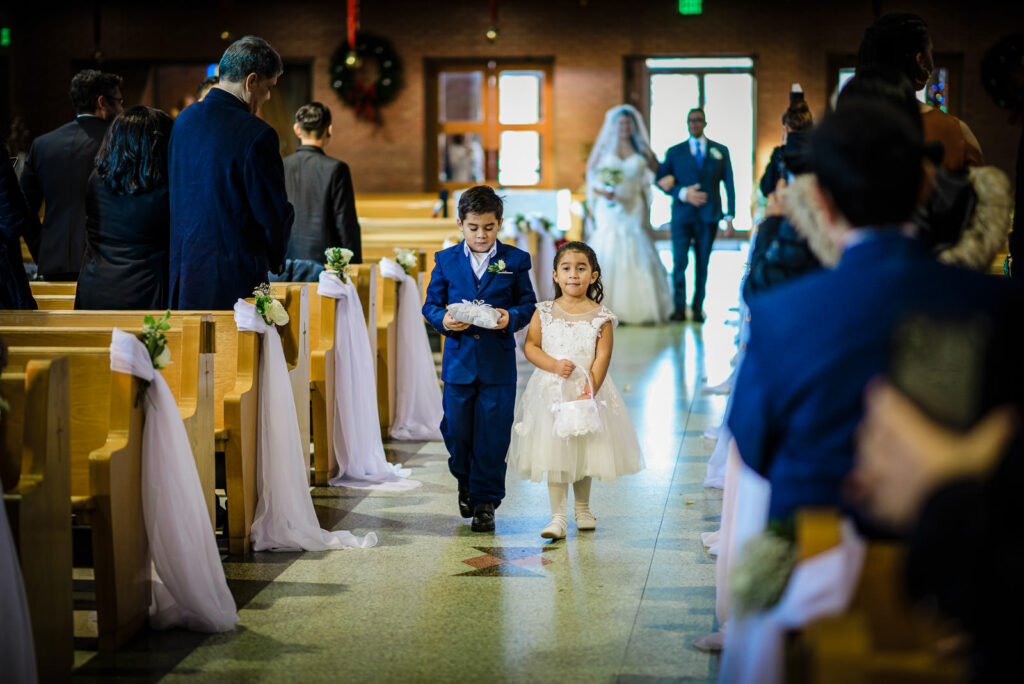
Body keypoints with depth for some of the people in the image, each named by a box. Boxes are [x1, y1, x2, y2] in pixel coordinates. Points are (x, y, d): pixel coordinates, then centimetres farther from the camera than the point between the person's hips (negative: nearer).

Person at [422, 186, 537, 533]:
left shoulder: (515, 260, 3)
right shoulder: (446, 260, 6)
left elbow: (528, 304, 5)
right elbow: (431, 304, 8)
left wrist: (511, 317, -16)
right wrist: (442, 320, -13)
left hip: (499, 364, -1)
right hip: (458, 361, 1)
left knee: (493, 435, 1)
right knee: (456, 430, 7)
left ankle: (485, 500, 12)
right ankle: (466, 481, 34)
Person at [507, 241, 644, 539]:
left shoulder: (600, 317, -3)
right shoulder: (544, 312, 1)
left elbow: (602, 358, -8)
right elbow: (530, 346, 0)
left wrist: (588, 392, -17)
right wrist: (553, 364, -16)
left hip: (587, 389, 0)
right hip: (551, 391, 0)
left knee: (584, 452, 11)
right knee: (554, 452, -4)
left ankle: (583, 508, 31)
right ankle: (558, 517, 0)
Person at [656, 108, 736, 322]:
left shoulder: (720, 151, 12)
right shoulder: (674, 152, 10)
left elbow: (729, 184, 9)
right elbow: (661, 181, 6)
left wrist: (730, 214, 1)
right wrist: (683, 193, -10)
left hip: (708, 216, 1)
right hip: (682, 216, -1)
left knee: (702, 264, 4)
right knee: (679, 262, -11)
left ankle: (698, 308, 12)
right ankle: (679, 308, -2)